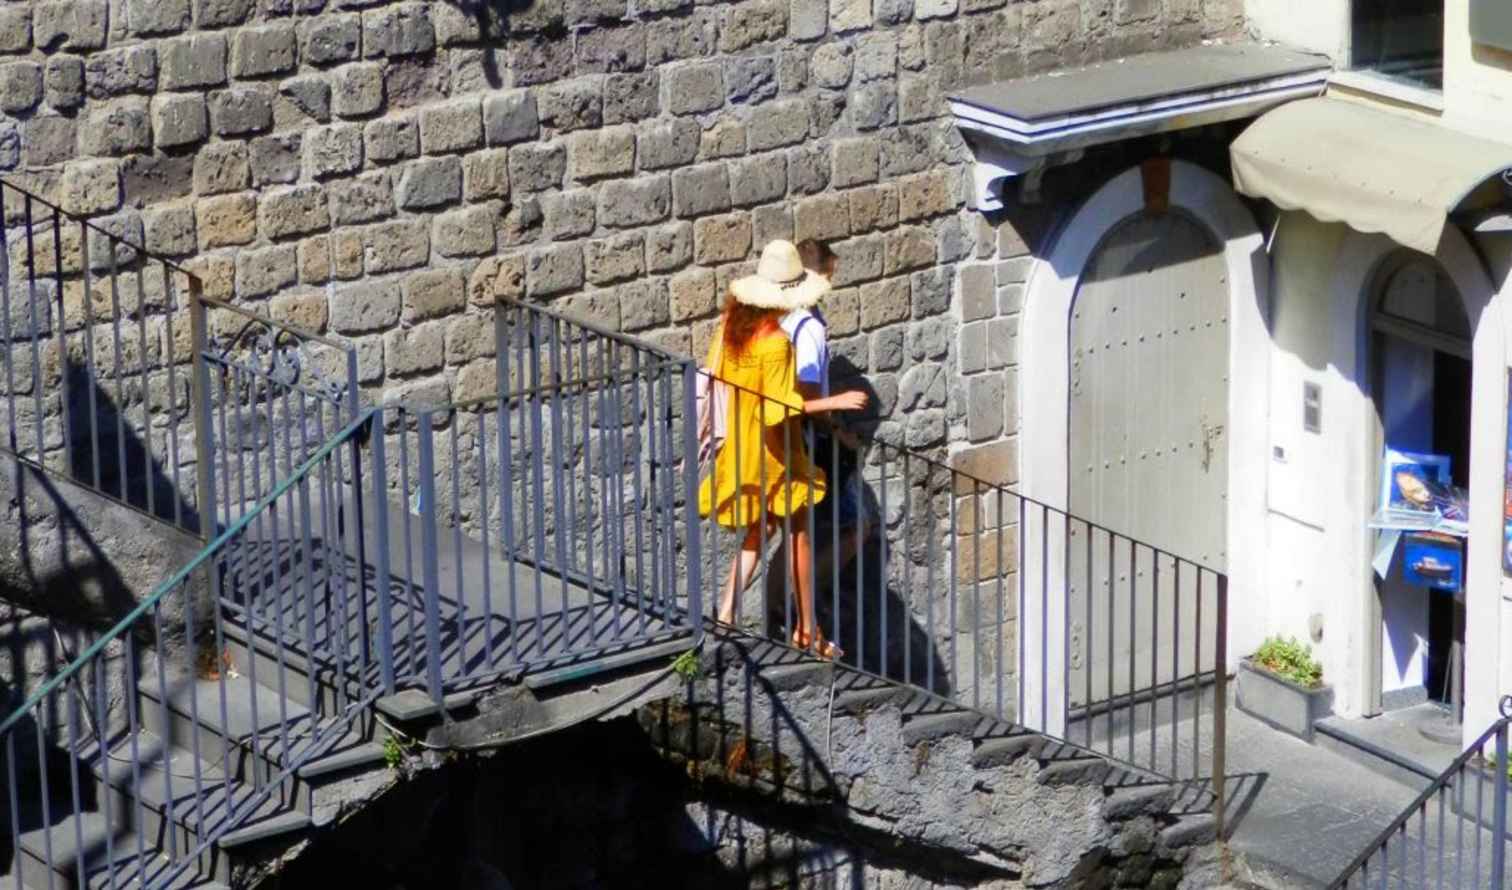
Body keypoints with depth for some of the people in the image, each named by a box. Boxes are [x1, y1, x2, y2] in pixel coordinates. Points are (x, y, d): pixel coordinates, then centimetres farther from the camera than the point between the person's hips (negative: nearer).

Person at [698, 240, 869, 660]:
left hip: (738, 448, 7)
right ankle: (807, 630, 16)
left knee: (755, 533, 21)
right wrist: (833, 402, -26)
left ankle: (725, 616, 12)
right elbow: (778, 410, -27)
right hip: (772, 454, -7)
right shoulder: (776, 344, -25)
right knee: (799, 535, 8)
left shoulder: (732, 323, -3)